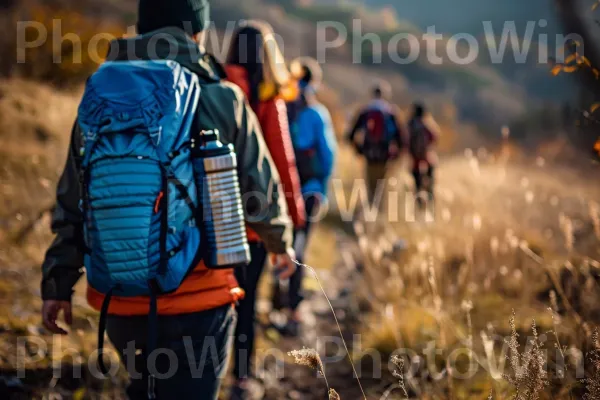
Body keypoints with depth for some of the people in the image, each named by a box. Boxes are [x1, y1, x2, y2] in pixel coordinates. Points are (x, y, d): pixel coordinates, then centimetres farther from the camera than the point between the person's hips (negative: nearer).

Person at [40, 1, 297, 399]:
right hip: (197, 300, -4)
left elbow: (73, 202, 5)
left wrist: (58, 283, 13)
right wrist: (282, 244, 19)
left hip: (119, 298, 4)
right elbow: (261, 192, -1)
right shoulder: (222, 100, -7)